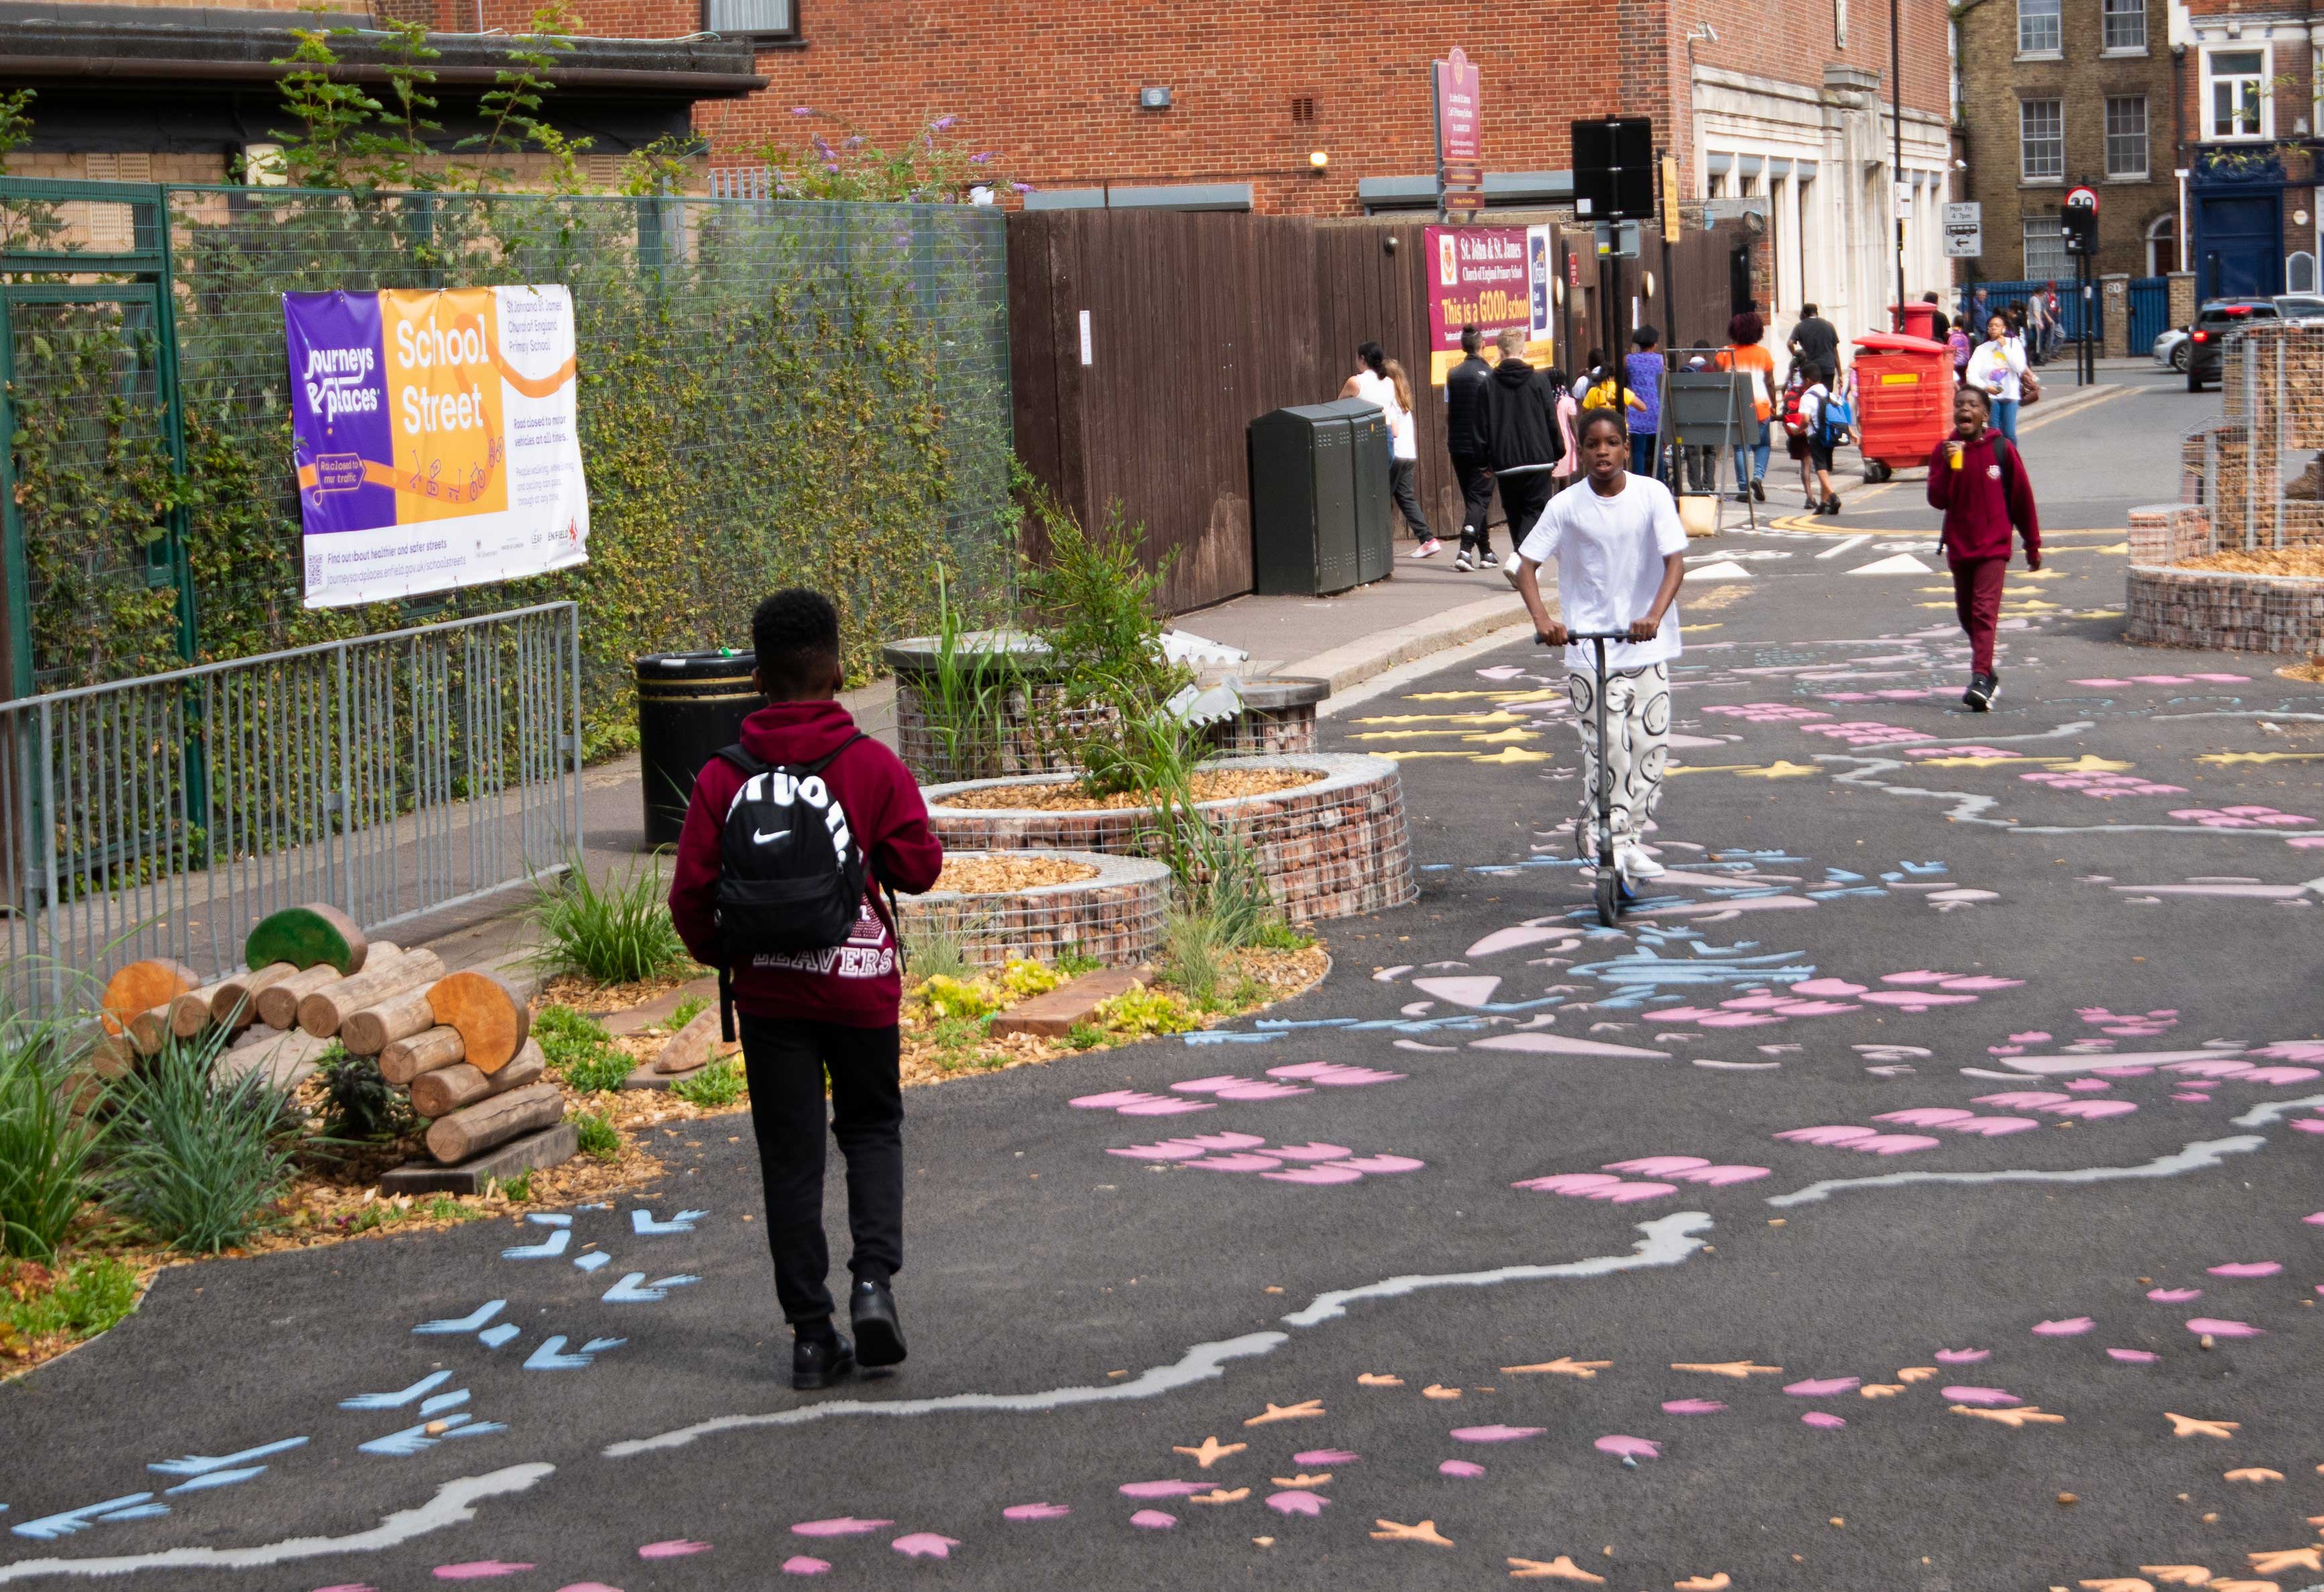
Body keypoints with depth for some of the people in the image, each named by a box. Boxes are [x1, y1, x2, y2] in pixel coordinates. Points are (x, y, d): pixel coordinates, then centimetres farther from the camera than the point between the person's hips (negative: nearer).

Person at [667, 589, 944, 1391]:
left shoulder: (722, 777, -5)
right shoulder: (872, 765, -8)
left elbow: (691, 891, -5)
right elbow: (919, 867, -7)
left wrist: (720, 955, 14)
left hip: (769, 990, 1)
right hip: (860, 984, 0)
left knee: (790, 1159, 7)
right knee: (872, 1130, 18)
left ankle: (812, 1335, 7)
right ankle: (874, 1279, -3)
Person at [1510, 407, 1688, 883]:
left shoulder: (1653, 496, -5)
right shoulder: (1567, 506, -5)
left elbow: (1675, 562, -11)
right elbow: (1526, 566, -4)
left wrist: (1654, 615, -28)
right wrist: (1542, 619, -22)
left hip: (1646, 644, 1)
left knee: (1650, 743, 2)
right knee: (1607, 746, -10)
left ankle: (1629, 838, 16)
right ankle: (1603, 836, 3)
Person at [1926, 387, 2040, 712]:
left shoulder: (2002, 449, -3)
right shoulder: (1943, 451, 2)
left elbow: (2022, 498, 4)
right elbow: (1937, 500, -7)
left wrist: (2033, 544, 8)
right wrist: (1948, 466, -22)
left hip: (1993, 545, -4)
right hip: (1958, 546, 4)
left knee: (1985, 612, -16)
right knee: (1967, 615, 12)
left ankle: (1981, 680, -23)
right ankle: (1988, 676, 28)